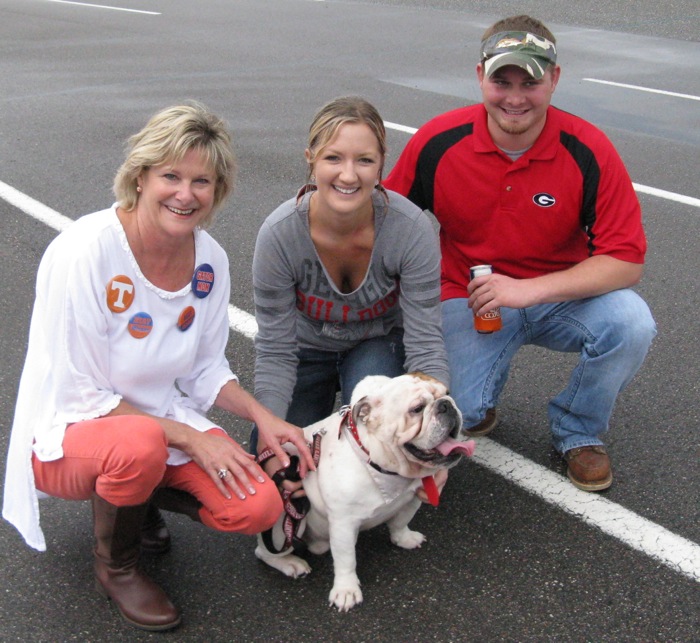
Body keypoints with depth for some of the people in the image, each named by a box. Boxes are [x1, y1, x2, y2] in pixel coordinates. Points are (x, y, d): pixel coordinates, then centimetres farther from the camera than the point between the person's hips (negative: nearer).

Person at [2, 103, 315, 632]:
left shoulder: (210, 259, -6)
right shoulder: (85, 253, -24)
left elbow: (205, 369, 7)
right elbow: (81, 396, -22)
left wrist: (262, 416, -10)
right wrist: (190, 437, -24)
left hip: (164, 420, 6)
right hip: (66, 435, -5)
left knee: (259, 507, -17)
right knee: (140, 445, -40)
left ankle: (138, 497, 14)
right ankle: (116, 565, -5)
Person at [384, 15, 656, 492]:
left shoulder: (588, 150, -17)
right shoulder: (439, 141, -14)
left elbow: (626, 260, -17)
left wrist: (529, 289, -28)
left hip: (562, 297, 1)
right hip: (471, 299, 0)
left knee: (630, 323, -29)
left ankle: (578, 432, 2)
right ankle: (482, 395, 20)